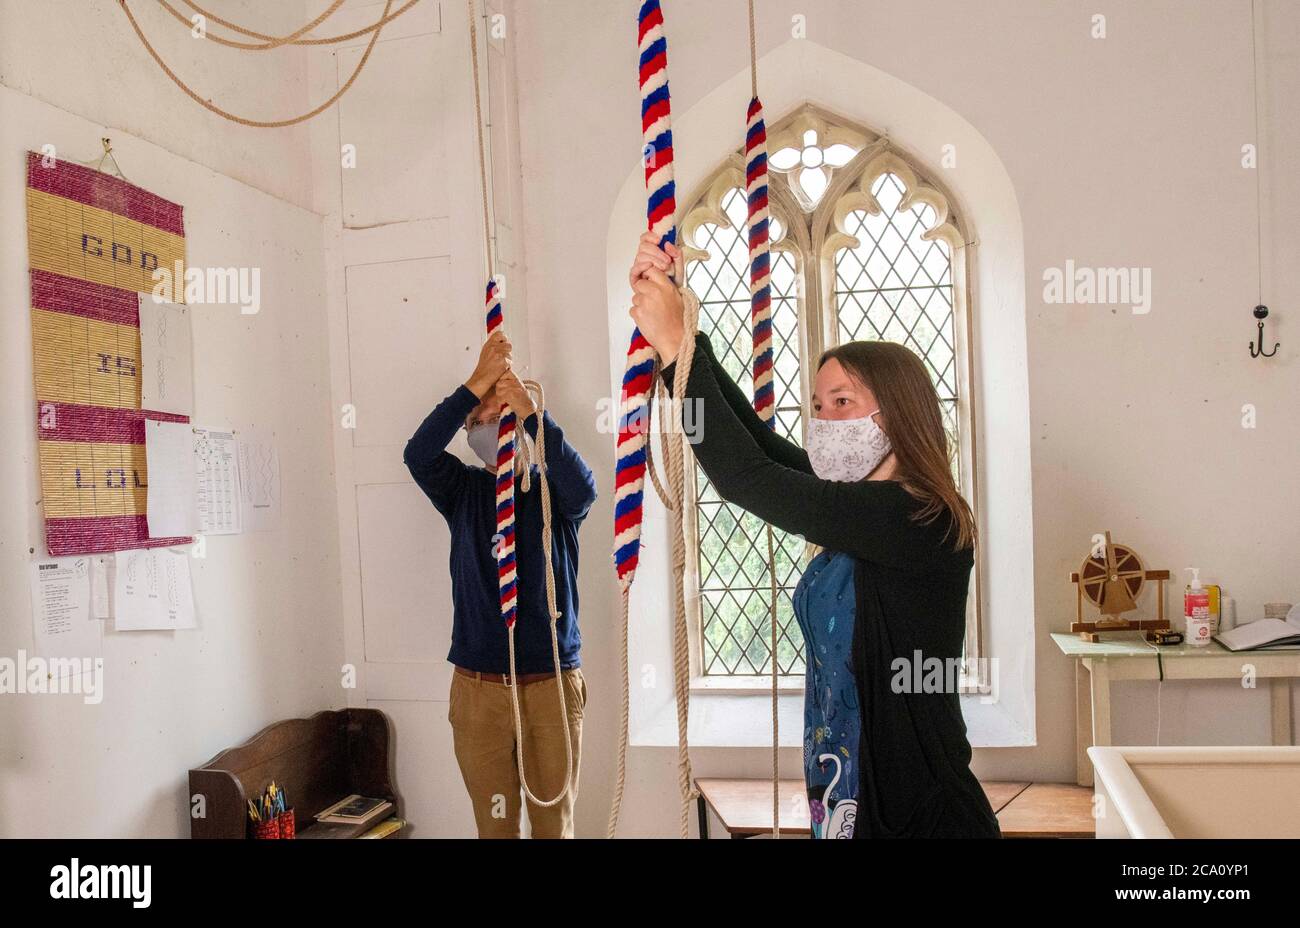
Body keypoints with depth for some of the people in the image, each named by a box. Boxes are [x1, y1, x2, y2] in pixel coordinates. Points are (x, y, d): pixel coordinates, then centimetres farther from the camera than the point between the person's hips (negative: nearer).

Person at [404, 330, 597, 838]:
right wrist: (475, 385, -23)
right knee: (494, 823, 9)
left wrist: (531, 413, -28)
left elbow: (583, 487, -21)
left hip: (553, 683, 0)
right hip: (479, 687, 1)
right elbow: (418, 454, -14)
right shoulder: (464, 490, 5)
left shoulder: (551, 491, 3)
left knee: (555, 821, 9)